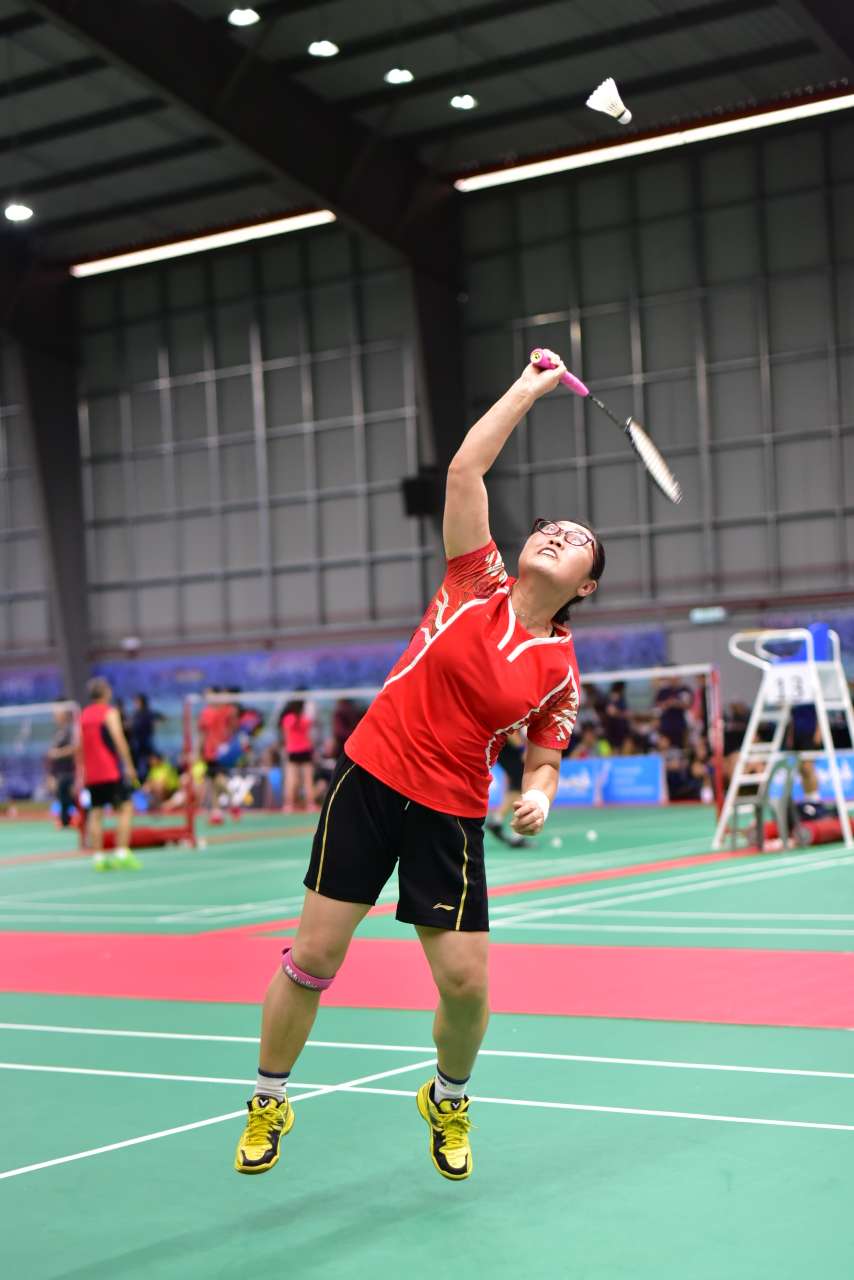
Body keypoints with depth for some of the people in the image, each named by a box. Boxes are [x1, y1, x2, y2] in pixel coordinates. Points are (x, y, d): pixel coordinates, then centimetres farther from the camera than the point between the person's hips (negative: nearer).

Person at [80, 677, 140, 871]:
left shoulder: (82, 715, 11)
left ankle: (97, 857, 4)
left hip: (91, 774, 6)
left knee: (95, 814, 6)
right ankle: (122, 854, -11)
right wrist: (128, 765, -12)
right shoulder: (110, 712, -5)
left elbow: (79, 746, 9)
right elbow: (118, 740, -14)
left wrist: (81, 771, 16)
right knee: (125, 809, -2)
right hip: (111, 772, -6)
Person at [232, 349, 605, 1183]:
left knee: (465, 982, -5)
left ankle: (448, 1101, 28)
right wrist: (532, 386, 0)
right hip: (370, 778, -1)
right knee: (313, 957, 0)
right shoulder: (476, 583, -2)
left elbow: (541, 760, 10)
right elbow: (465, 467, -6)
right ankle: (267, 1105, 22)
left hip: (450, 816, 1)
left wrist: (537, 796, -13)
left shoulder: (558, 673, 0)